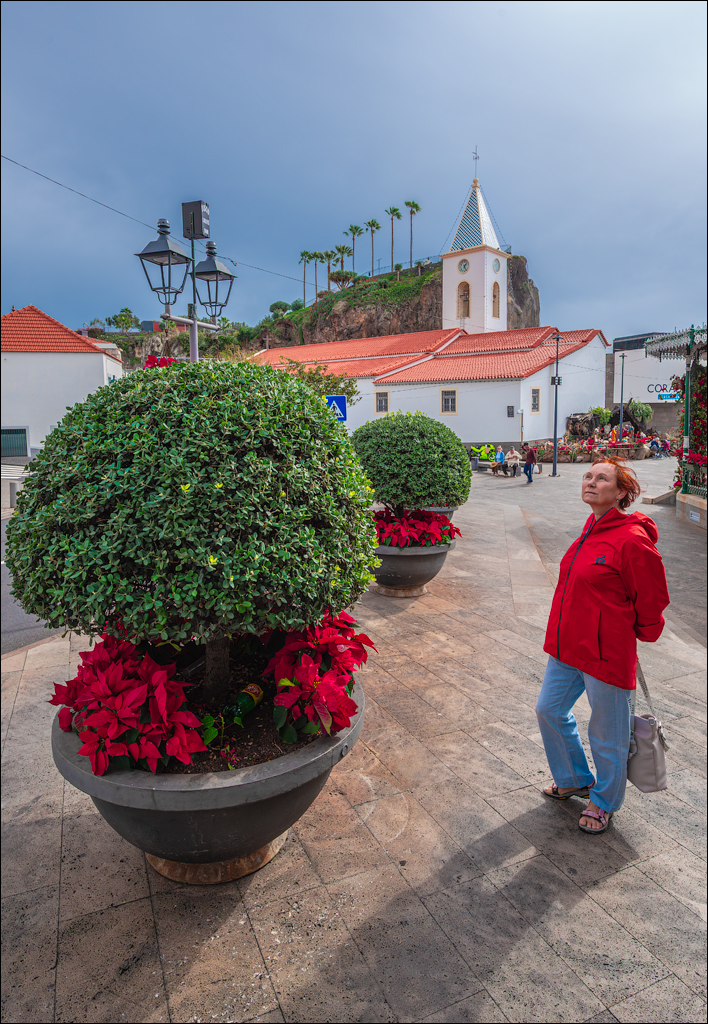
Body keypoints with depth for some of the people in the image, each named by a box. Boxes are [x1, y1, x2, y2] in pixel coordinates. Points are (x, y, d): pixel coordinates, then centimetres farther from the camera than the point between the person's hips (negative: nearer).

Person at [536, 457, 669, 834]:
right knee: (549, 710, 21)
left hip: (606, 654, -8)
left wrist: (640, 634, 3)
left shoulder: (632, 540, -22)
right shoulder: (592, 530, 5)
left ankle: (604, 801, 38)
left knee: (606, 735, 12)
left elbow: (652, 600, -12)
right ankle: (575, 779, 45)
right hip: (567, 647, 9)